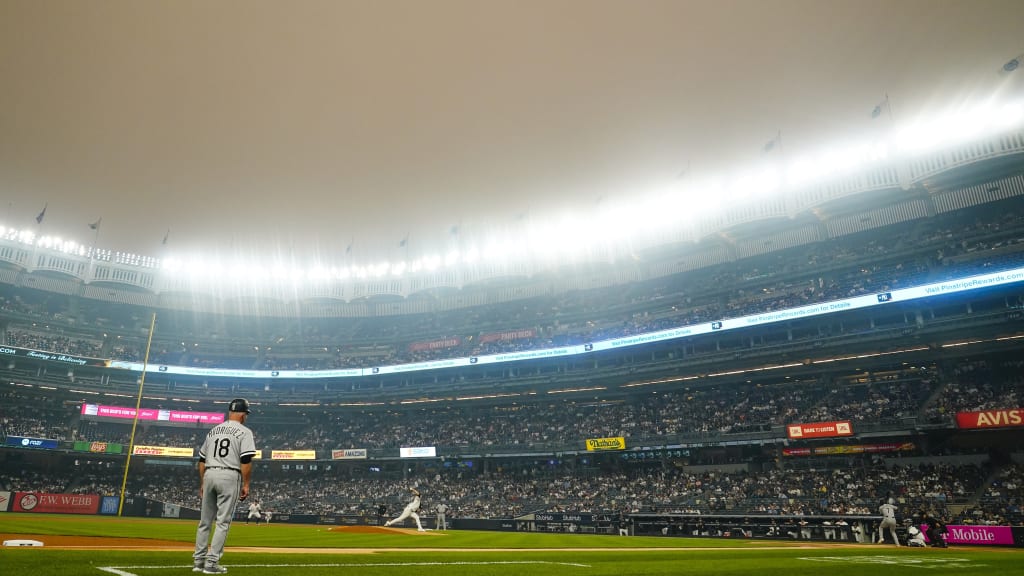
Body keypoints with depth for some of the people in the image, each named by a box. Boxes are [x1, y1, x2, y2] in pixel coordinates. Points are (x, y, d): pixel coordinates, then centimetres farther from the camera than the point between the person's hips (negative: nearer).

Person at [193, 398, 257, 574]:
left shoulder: (213, 430, 15)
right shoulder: (244, 432, -3)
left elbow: (202, 459, 17)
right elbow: (246, 460, -13)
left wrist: (202, 483, 23)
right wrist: (246, 484, -7)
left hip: (210, 475, 6)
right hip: (229, 476, -6)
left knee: (205, 520, 14)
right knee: (223, 522, -1)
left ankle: (198, 561, 18)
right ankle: (211, 563, -3)